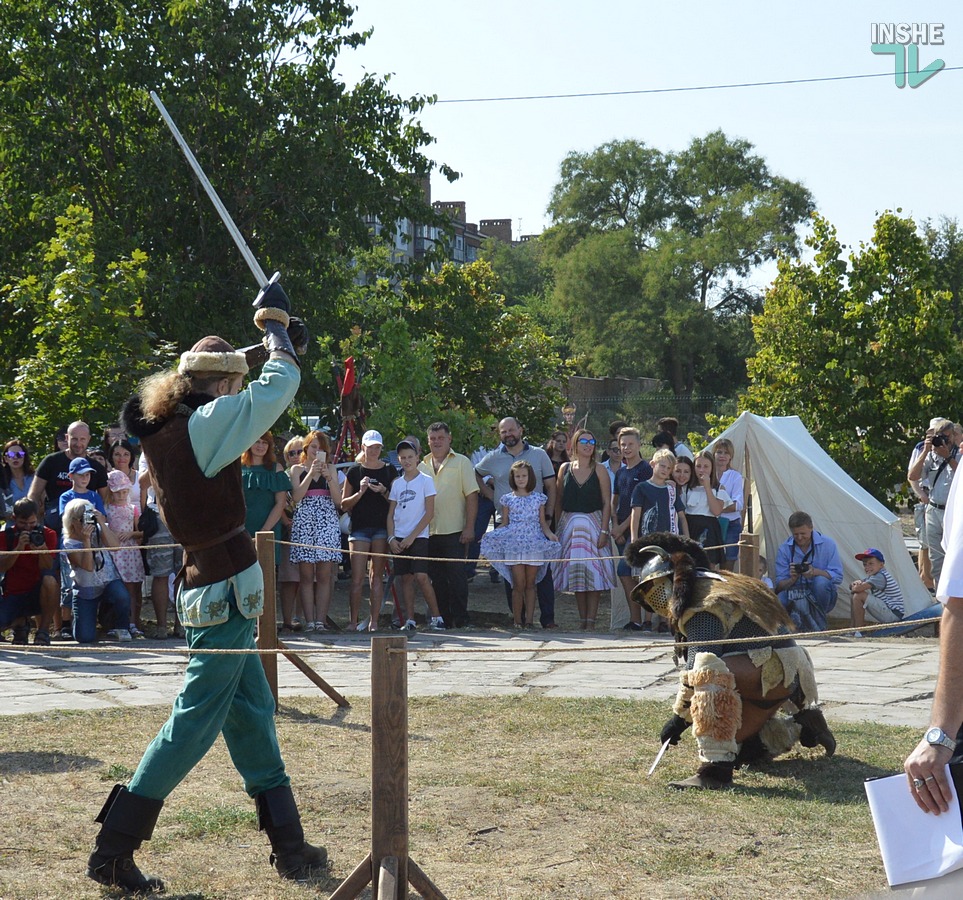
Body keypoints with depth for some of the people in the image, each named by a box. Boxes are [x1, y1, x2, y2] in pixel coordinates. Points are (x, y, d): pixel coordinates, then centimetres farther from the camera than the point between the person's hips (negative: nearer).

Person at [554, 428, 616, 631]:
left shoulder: (599, 470, 1)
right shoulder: (565, 468, 7)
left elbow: (607, 502, -2)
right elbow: (558, 501, 9)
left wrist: (604, 530, -10)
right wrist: (557, 528, 3)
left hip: (593, 524, -2)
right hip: (569, 525, 2)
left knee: (593, 571, -6)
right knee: (575, 573, 4)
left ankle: (591, 621, -4)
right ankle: (582, 619, 10)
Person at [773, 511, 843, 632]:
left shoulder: (828, 544, -4)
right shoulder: (784, 548, 0)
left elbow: (837, 576, -10)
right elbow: (779, 584, -3)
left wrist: (815, 572, -27)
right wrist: (792, 579, -26)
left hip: (821, 595, 0)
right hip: (795, 593, 0)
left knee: (821, 581, -36)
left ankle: (819, 625, -16)